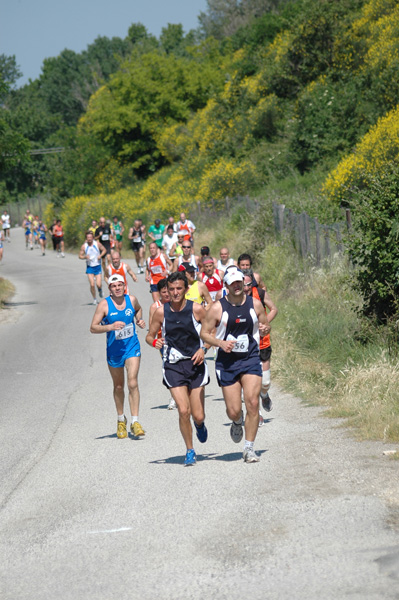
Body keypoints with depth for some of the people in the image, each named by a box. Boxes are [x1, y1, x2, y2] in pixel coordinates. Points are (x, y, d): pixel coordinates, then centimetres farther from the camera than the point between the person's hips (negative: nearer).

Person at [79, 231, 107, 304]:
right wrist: (85, 257, -20)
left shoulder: (97, 244, -7)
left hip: (97, 266, 0)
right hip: (89, 267, 0)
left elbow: (104, 250, 6)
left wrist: (100, 255, -12)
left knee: (98, 284, -7)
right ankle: (94, 299, 13)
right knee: (92, 284, -8)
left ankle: (100, 290, 30)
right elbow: (80, 256, 1)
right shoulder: (84, 246, -6)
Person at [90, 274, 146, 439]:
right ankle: (121, 420, 33)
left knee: (133, 383, -13)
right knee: (118, 387, 13)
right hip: (114, 349, -1)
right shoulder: (104, 304, -11)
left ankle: (135, 422, -12)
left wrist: (139, 320, 4)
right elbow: (93, 328, -13)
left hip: (132, 347, 1)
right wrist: (111, 327, -27)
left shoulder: (132, 300, -1)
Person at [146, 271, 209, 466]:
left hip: (195, 364, 0)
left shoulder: (197, 309, -6)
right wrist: (154, 342, -13)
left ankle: (200, 425, 38)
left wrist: (203, 349, -10)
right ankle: (189, 451, 6)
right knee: (183, 410, -13)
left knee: (198, 415, -2)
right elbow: (149, 336, 10)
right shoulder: (161, 312, -2)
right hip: (173, 366, 0)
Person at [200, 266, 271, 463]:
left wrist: (265, 329, -10)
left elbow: (265, 326, 14)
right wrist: (220, 343, -18)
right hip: (227, 363, -1)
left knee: (252, 403, -15)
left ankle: (249, 448, -4)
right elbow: (204, 333, 0)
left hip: (251, 360, 1)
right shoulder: (217, 308, -7)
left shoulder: (255, 304, 0)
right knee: (233, 410, -1)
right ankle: (237, 423, 39)